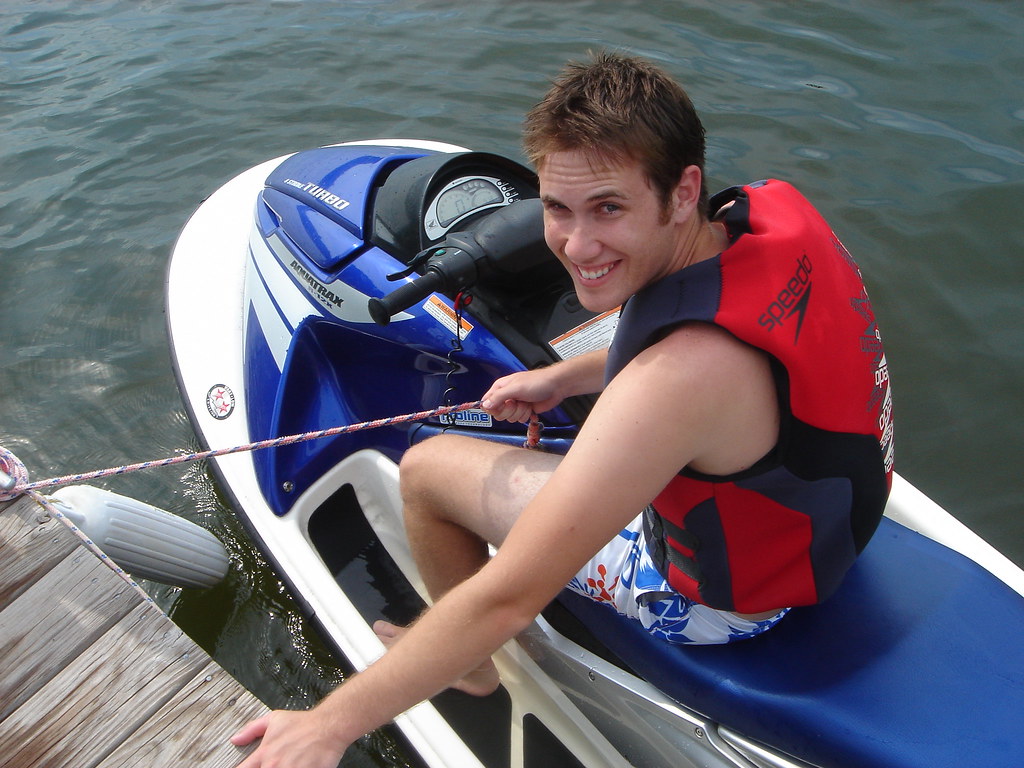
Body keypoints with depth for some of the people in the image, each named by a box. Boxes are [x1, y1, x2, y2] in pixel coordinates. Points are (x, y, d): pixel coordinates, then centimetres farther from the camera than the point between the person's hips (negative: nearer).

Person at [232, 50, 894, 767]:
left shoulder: (675, 380, -41)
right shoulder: (774, 207, -16)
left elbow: (506, 598, -35)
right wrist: (566, 375, 1)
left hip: (722, 595, -8)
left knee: (426, 468, -2)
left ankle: (476, 672, 29)